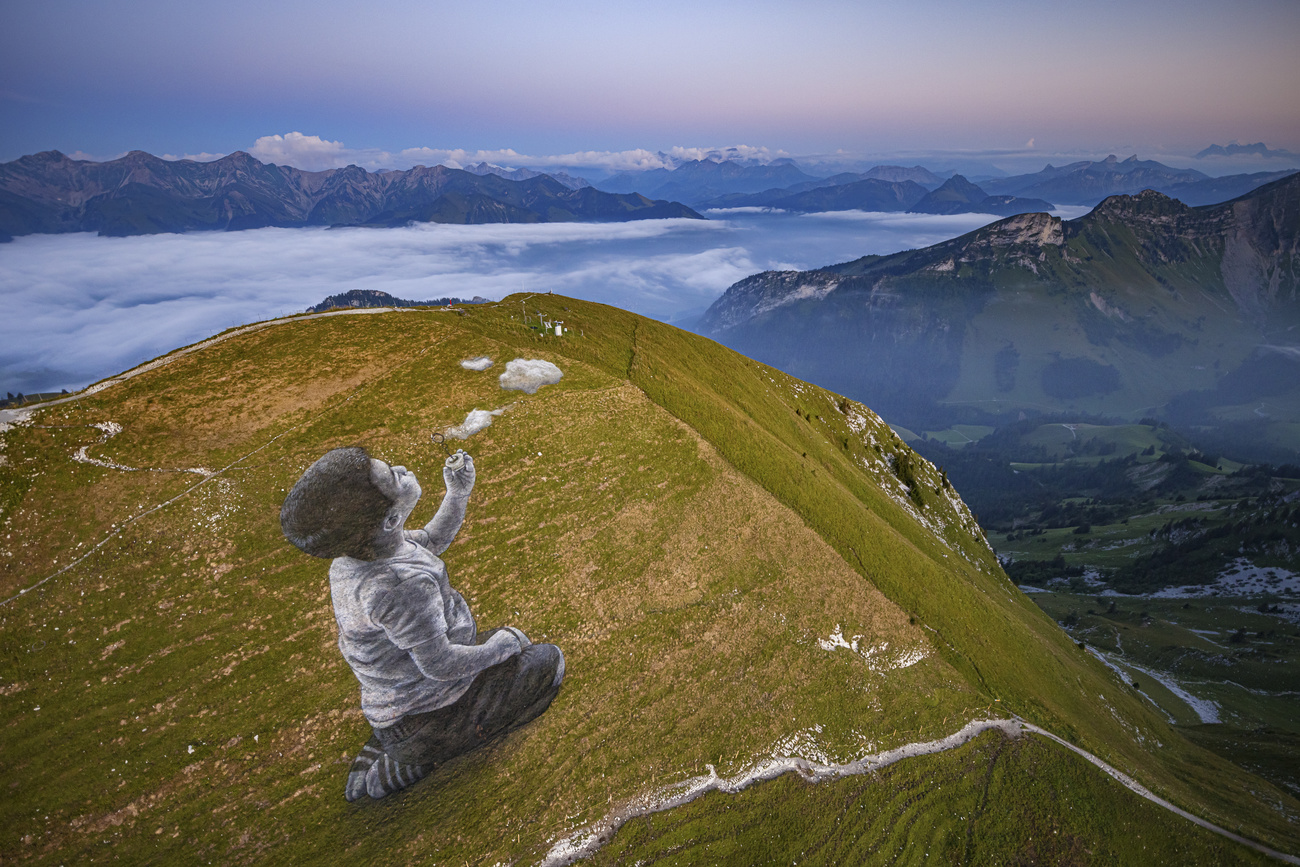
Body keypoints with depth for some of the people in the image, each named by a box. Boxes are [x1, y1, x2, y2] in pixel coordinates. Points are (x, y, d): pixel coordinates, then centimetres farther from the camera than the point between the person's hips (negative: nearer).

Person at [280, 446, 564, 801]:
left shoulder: (350, 557, -8)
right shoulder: (401, 586, -36)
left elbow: (431, 541, 9)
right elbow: (442, 665, -28)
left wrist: (457, 493, -4)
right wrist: (502, 645, -12)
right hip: (429, 714, -7)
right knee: (547, 660, 8)